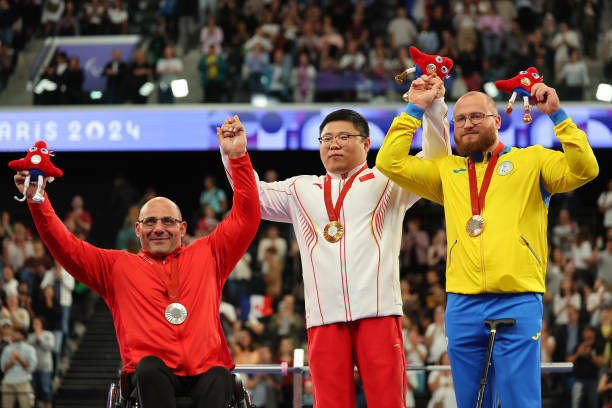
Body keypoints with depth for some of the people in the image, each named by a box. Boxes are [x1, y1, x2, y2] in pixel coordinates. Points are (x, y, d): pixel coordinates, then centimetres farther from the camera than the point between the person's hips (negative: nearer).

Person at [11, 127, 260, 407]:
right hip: (153, 375, 0)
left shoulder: (206, 255, 25)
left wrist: (237, 156, 14)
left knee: (219, 378, -35)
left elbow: (246, 218, 21)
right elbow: (65, 246, 16)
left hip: (206, 371, 1)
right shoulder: (117, 266, 24)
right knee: (149, 366, -37)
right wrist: (37, 201, 3)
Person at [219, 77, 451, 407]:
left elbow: (435, 163, 9)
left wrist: (433, 110, -5)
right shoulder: (302, 190, 25)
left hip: (378, 311, -2)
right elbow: (253, 197, 28)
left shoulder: (386, 182, 16)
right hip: (324, 317, 2)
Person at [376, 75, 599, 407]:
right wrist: (414, 110, 13)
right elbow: (389, 162, 13)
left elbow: (583, 170, -3)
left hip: (517, 303, -4)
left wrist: (557, 116, -9)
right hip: (462, 304, 4)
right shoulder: (447, 171, 20)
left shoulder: (531, 161, 11)